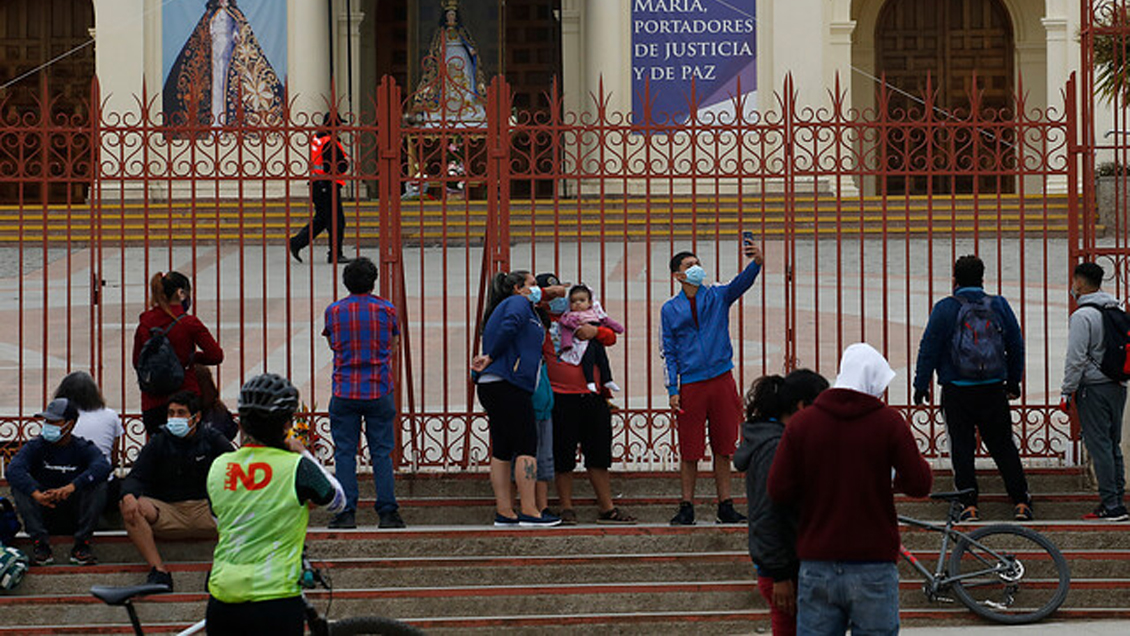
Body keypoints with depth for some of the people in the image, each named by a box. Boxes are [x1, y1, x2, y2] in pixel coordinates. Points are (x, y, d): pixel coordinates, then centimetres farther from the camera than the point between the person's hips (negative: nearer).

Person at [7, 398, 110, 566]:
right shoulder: (35, 447, -2)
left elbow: (103, 467, -26)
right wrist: (36, 494, -40)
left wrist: (72, 487, -41)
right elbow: (13, 470, -22)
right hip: (43, 513, 1)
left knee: (98, 485, -23)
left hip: (75, 515, -1)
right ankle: (40, 543, -25)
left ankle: (81, 545, -21)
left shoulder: (83, 448, -3)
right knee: (19, 485, -21)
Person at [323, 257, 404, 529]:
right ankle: (388, 512, 2)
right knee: (382, 453, 4)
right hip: (380, 392, 0)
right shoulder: (386, 309, 0)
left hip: (345, 392, 0)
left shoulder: (334, 311, 0)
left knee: (345, 453, 4)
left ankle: (346, 513, 0)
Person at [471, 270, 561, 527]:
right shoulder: (519, 303, -3)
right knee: (527, 446, -9)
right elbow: (510, 324, -20)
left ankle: (504, 512, 6)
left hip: (490, 386, 10)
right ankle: (529, 511, -12)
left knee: (502, 450, 7)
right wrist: (492, 357, -14)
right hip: (509, 385, -10)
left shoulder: (500, 309, 28)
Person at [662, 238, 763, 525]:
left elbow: (742, 283, -11)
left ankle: (725, 506, 10)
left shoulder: (718, 296, 7)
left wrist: (756, 262, -32)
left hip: (721, 380, 1)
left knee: (723, 448, 4)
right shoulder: (670, 310, 7)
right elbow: (669, 353, 7)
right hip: (690, 385, -1)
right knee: (690, 451, 0)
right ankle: (687, 508, 8)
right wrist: (672, 390, -2)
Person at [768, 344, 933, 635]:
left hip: (817, 568, 2)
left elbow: (779, 491, -3)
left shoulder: (802, 423, 1)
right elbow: (919, 484, -6)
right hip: (873, 567, -2)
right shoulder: (888, 422, -5)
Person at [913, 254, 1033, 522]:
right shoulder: (999, 306, 4)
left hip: (956, 392, -3)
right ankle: (1021, 502, 8)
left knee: (962, 448, 3)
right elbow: (1016, 346, 12)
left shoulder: (945, 309, -6)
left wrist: (921, 385, 2)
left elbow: (929, 349, -6)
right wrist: (1013, 382, 24)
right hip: (993, 390, 3)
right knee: (1003, 446, 10)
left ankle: (969, 505, -1)